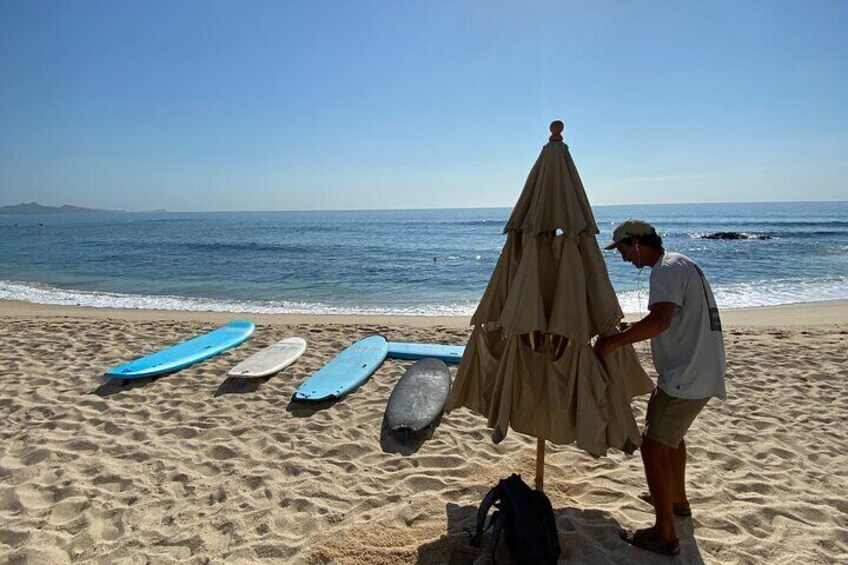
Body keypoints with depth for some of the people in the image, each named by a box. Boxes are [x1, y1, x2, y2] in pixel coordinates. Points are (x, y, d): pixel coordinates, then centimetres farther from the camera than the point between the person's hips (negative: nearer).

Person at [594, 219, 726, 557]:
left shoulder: (667, 269, -17)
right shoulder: (681, 264, 16)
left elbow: (660, 320, -33)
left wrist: (613, 341, -27)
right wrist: (626, 332, 18)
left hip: (686, 377, -11)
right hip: (699, 373, 11)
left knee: (653, 446, -5)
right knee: (670, 435, 27)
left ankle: (665, 535, 4)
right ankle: (677, 499, 45)